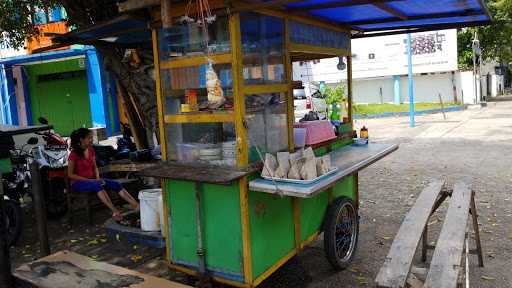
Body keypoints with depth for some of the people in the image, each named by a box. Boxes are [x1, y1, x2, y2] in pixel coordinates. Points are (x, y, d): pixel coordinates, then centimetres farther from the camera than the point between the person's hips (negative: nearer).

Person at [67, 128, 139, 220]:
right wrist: (89, 180, -19)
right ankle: (115, 212, -47)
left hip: (92, 180, 6)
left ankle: (136, 205, -27)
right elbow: (70, 174, -13)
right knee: (97, 185, -38)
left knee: (115, 184, -16)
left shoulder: (91, 150, 6)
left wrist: (97, 178, -6)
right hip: (78, 183, -6)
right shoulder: (74, 154, -14)